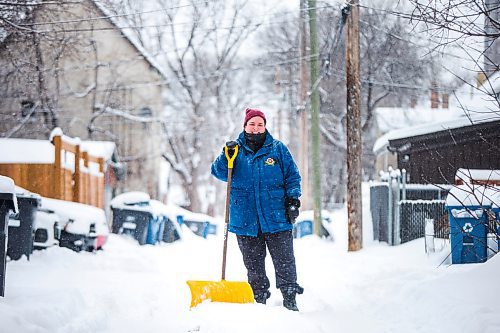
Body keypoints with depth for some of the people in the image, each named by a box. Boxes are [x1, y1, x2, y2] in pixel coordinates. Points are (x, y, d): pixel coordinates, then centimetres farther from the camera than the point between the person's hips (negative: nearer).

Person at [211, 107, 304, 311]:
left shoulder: (278, 149, 5)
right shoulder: (236, 149, 8)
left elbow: (293, 176, 9)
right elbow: (219, 173, 1)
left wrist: (293, 200, -1)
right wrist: (226, 157, -16)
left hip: (276, 217, -1)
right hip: (245, 219, 1)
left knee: (285, 261, 0)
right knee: (253, 264, 7)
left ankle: (290, 299, 9)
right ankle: (259, 299, 16)